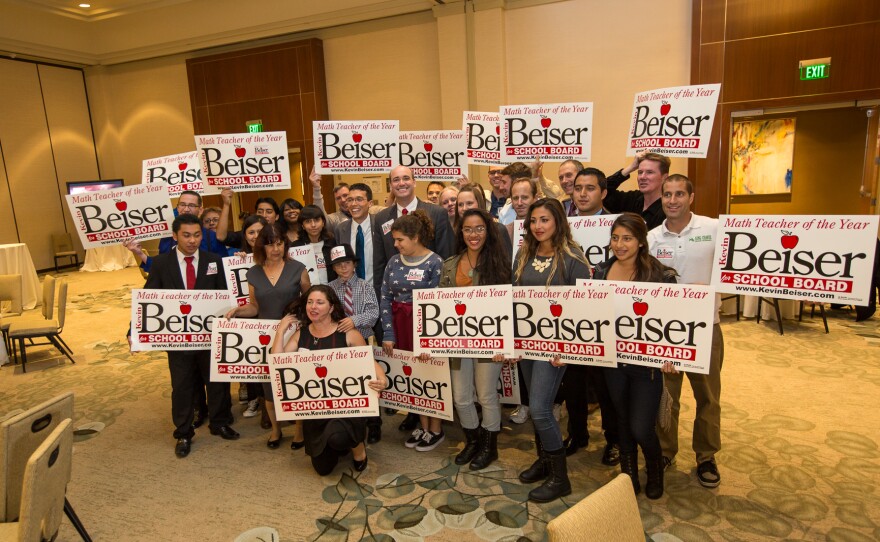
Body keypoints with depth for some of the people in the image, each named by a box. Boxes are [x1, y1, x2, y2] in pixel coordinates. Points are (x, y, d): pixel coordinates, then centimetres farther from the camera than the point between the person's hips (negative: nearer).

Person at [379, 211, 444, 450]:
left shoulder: (434, 263, -10)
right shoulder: (394, 261, 5)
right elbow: (385, 298, 2)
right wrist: (388, 333, -4)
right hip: (400, 325, 5)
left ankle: (436, 429, 21)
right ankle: (422, 425, 26)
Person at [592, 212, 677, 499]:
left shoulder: (660, 274, -11)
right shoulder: (600, 271, 0)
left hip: (646, 363, -4)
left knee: (641, 428, -1)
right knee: (623, 422, 18)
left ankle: (655, 470, 32)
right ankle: (628, 475, 38)